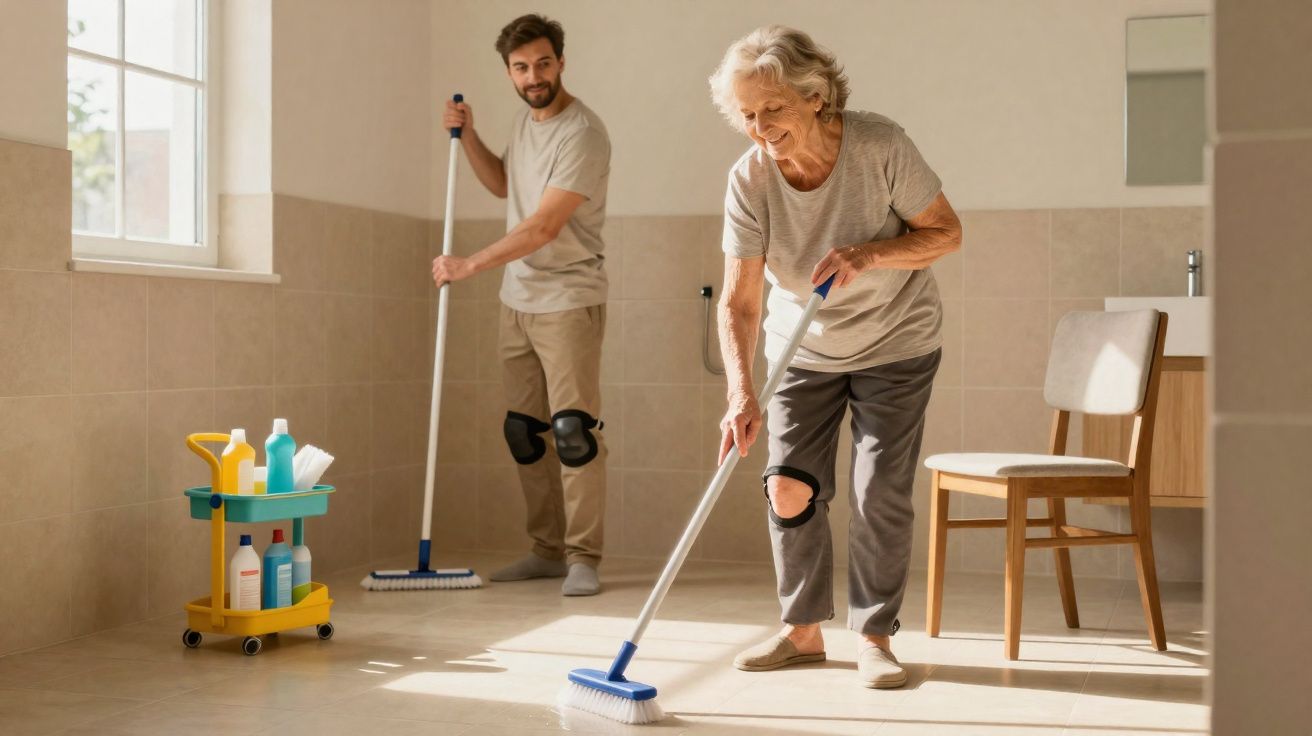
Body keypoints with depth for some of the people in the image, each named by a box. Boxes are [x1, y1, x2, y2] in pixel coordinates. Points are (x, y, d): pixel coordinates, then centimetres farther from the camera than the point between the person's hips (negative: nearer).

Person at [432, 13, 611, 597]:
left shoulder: (582, 133, -17)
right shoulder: (525, 120, 11)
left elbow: (544, 227, -23)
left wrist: (468, 266, -22)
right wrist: (468, 136, 13)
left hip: (567, 302, -8)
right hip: (517, 301, 8)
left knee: (573, 429, -10)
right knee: (525, 432, 10)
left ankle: (582, 558, -4)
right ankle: (548, 550, 18)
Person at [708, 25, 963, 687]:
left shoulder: (879, 146, -24)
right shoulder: (749, 179, -20)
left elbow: (945, 231, -15)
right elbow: (739, 301, -23)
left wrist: (867, 254, -32)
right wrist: (741, 393, -37)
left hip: (896, 343, -2)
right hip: (803, 350, 2)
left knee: (881, 495, -4)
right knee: (789, 488, -1)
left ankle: (874, 637, 12)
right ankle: (802, 629, 16)